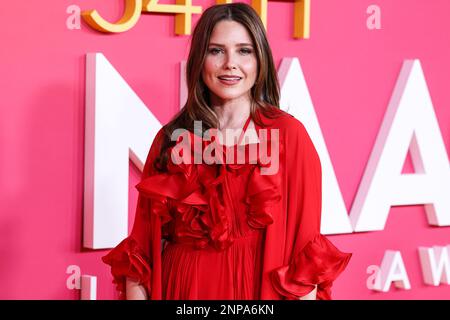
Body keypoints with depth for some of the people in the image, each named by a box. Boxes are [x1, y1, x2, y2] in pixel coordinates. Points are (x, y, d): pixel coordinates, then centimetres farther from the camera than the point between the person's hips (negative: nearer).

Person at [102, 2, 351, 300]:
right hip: (180, 288, 2)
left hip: (259, 289, -2)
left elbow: (305, 249, -7)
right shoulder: (171, 139, 1)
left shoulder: (288, 134, -6)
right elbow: (143, 243, 1)